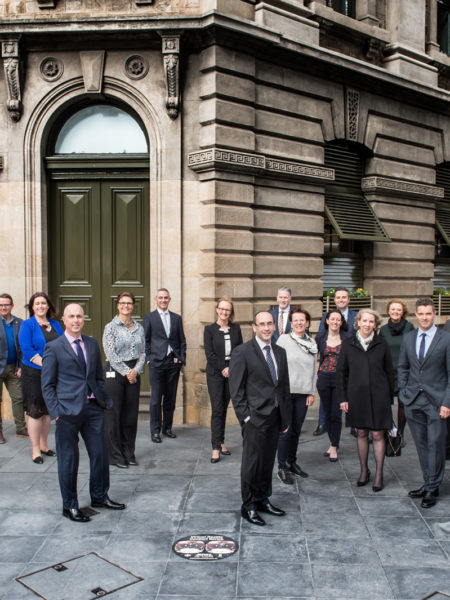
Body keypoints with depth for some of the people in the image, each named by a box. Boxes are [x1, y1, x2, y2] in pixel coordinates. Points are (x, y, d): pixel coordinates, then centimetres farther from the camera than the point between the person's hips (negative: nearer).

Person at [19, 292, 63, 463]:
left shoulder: (56, 325, 11)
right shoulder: (27, 325, -4)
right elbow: (27, 350, -13)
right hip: (34, 374, -5)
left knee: (47, 411, 12)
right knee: (35, 412, -1)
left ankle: (43, 445, 24)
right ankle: (35, 450, 7)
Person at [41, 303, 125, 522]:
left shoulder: (92, 343, 11)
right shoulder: (53, 348, -3)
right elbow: (47, 385, -3)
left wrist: (102, 399, 6)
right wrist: (56, 411, -10)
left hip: (93, 407, 5)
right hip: (68, 410, -5)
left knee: (100, 454, 11)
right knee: (68, 459, 5)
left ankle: (99, 497, 31)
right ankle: (69, 506, 20)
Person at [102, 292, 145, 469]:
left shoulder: (139, 328, 11)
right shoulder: (111, 327, -3)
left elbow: (143, 352, 9)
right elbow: (110, 354, -9)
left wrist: (136, 370, -7)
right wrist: (126, 372, -12)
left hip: (134, 373, 4)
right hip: (115, 373, -4)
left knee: (131, 413, 7)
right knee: (113, 413, -1)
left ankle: (128, 453, 19)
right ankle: (115, 455, 9)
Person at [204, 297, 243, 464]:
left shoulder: (235, 328, 7)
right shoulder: (209, 329, -1)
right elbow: (209, 353, -6)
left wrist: (231, 368, -6)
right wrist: (223, 369, -11)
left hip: (231, 373, 3)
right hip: (215, 374, -3)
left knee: (224, 408, 8)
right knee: (217, 409, -6)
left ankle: (221, 442, 18)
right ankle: (216, 447, -5)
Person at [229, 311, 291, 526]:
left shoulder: (280, 352, 12)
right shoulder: (242, 352, -8)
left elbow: (284, 386, 16)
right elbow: (236, 389, -9)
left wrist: (286, 417, 13)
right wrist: (245, 416, -13)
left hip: (275, 417, 6)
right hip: (255, 417, -6)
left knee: (268, 461, 14)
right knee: (252, 462, 1)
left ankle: (263, 499, 29)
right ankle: (248, 506, 14)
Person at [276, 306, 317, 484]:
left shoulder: (312, 343, 9)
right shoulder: (284, 339, -4)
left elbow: (313, 369, 12)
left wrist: (311, 392, 9)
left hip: (302, 394, 4)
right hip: (285, 392, -4)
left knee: (296, 430, 12)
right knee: (286, 430, -3)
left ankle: (292, 462, 27)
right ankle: (282, 468, 8)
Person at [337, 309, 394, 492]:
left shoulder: (381, 343, 1)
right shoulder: (348, 344, 2)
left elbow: (389, 372, 6)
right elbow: (340, 372, 4)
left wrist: (390, 397, 3)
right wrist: (342, 398, -1)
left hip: (379, 396, -1)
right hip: (357, 395, 1)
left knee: (378, 434, 2)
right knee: (361, 433, 10)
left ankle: (379, 474, 14)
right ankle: (364, 471, 25)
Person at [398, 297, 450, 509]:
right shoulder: (408, 338, 9)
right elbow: (402, 367, 17)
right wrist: (403, 392, 8)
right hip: (413, 401, 4)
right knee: (421, 445, 11)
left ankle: (432, 489, 12)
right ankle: (429, 483, 23)